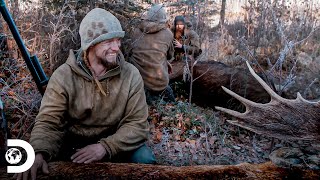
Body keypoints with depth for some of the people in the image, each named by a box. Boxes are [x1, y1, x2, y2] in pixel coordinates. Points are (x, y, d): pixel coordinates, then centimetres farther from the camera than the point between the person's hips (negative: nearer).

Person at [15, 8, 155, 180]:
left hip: (116, 142, 0)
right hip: (73, 143, 1)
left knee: (145, 159, -24)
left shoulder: (131, 75, -14)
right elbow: (48, 122, -14)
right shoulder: (63, 76, -15)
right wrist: (39, 152, -36)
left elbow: (137, 124, -14)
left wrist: (105, 147, -29)